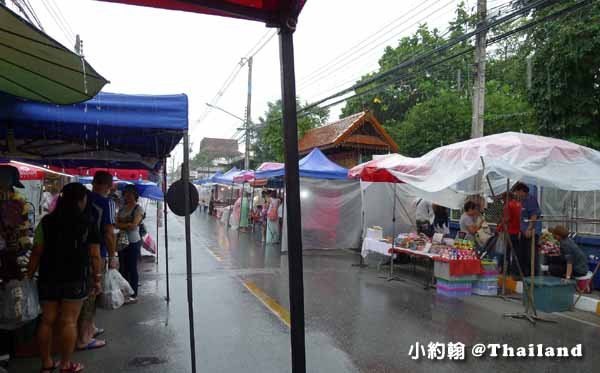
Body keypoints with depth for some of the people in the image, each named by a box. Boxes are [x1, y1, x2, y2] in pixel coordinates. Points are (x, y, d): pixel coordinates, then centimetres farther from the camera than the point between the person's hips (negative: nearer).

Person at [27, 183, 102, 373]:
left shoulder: (47, 221, 1)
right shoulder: (88, 223, -6)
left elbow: (37, 252, -2)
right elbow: (95, 255, -6)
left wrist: (29, 276, 5)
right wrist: (97, 279, 1)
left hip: (48, 278, 3)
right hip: (76, 279, -3)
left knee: (47, 320, 13)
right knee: (69, 321, 5)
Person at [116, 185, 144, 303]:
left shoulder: (138, 208, -6)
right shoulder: (122, 208, 13)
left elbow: (134, 225, -16)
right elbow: (117, 223, 6)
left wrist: (121, 224, -7)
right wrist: (127, 225, -12)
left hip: (133, 242, -6)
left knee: (132, 268, -2)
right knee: (124, 268, 10)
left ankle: (134, 295, 4)